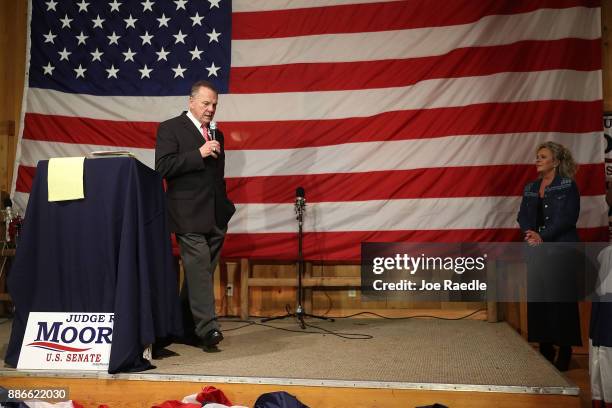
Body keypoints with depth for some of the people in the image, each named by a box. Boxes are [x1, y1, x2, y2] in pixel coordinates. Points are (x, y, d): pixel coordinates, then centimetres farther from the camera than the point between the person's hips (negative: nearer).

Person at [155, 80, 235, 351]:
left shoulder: (216, 135, 21)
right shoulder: (170, 129, 0)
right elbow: (163, 167, -12)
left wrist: (226, 206, 20)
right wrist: (199, 154, -16)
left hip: (216, 217, 7)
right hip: (189, 216, -6)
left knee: (201, 273, 9)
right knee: (199, 271, -13)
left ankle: (187, 328, 18)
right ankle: (207, 328, -14)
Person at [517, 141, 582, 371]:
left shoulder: (568, 186, -3)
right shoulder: (531, 188, 14)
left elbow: (567, 218, -12)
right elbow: (523, 216, 8)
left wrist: (542, 236, -18)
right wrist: (530, 234, -12)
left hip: (561, 250, -5)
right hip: (536, 251, 5)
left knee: (561, 300, -3)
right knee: (538, 299, 5)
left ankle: (564, 353, 6)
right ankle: (545, 350, 15)